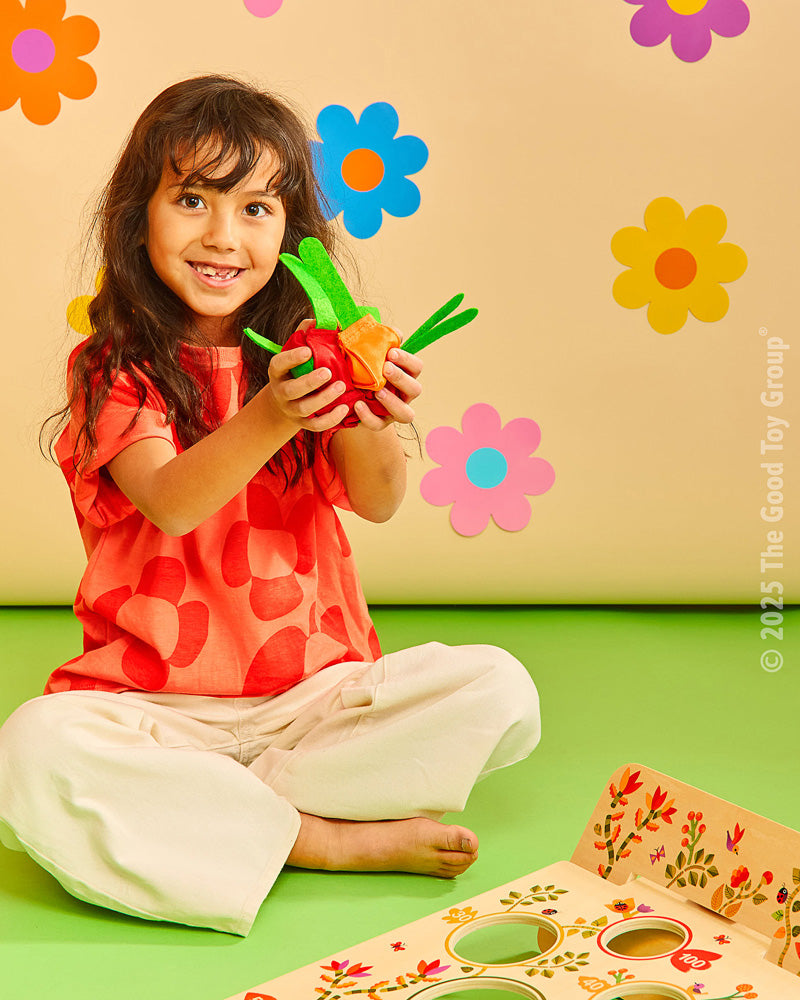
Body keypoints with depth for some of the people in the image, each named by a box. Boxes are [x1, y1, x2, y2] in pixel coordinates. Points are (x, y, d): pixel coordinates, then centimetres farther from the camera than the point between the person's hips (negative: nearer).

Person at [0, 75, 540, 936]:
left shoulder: (306, 352, 6)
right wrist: (267, 420, -39)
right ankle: (330, 840, -19)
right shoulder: (114, 371, -2)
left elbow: (378, 502, -9)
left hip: (315, 690, 3)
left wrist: (371, 425, -33)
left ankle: (200, 812, -14)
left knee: (499, 689, -18)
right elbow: (171, 503, -20)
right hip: (157, 702, -2)